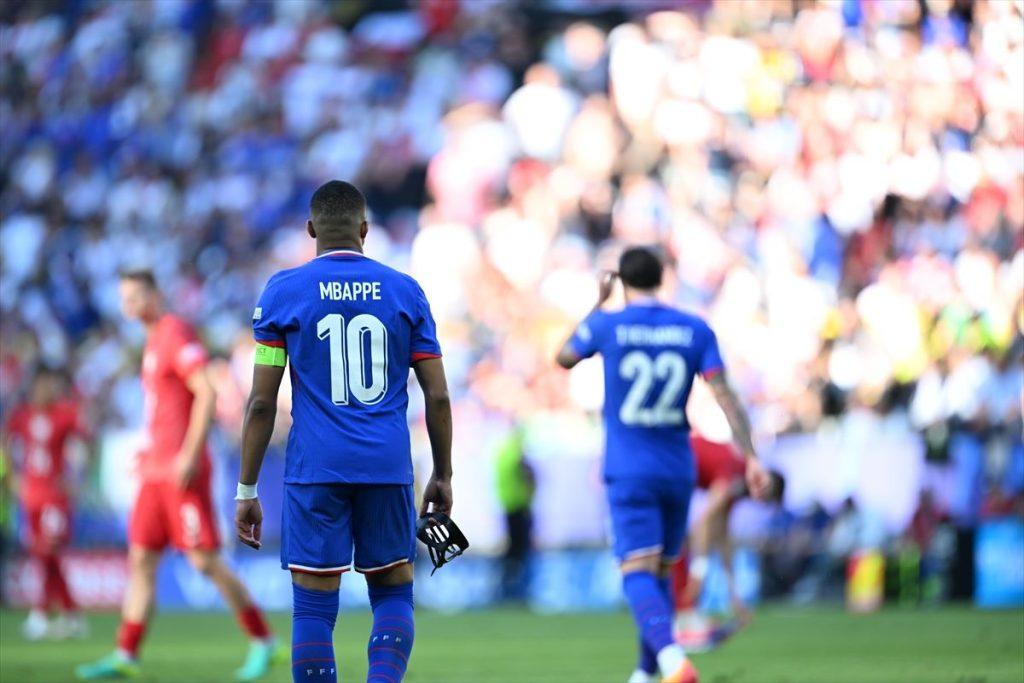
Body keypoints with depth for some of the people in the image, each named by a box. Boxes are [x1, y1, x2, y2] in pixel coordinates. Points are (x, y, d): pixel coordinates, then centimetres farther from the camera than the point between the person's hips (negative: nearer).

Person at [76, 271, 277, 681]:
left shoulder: (176, 334, -10)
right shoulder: (153, 342, 19)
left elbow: (206, 393, -19)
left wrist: (189, 455, -23)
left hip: (181, 471, -10)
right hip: (154, 472, 10)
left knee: (205, 561, -8)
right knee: (141, 560, 4)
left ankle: (262, 641, 1)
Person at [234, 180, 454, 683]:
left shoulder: (284, 292, 2)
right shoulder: (405, 292, 7)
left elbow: (262, 403, 0)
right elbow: (437, 396, 6)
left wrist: (246, 490, 5)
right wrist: (442, 476, 17)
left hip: (315, 470, -1)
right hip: (389, 469, 1)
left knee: (314, 607, 2)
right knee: (393, 594, 13)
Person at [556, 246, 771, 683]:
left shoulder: (607, 325, -4)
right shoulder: (696, 330, 1)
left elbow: (564, 359, 17)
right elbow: (725, 396, -7)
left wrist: (598, 304, 25)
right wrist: (751, 458, -8)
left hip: (628, 472, -3)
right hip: (678, 471, 3)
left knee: (638, 575, -13)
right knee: (661, 573, 19)